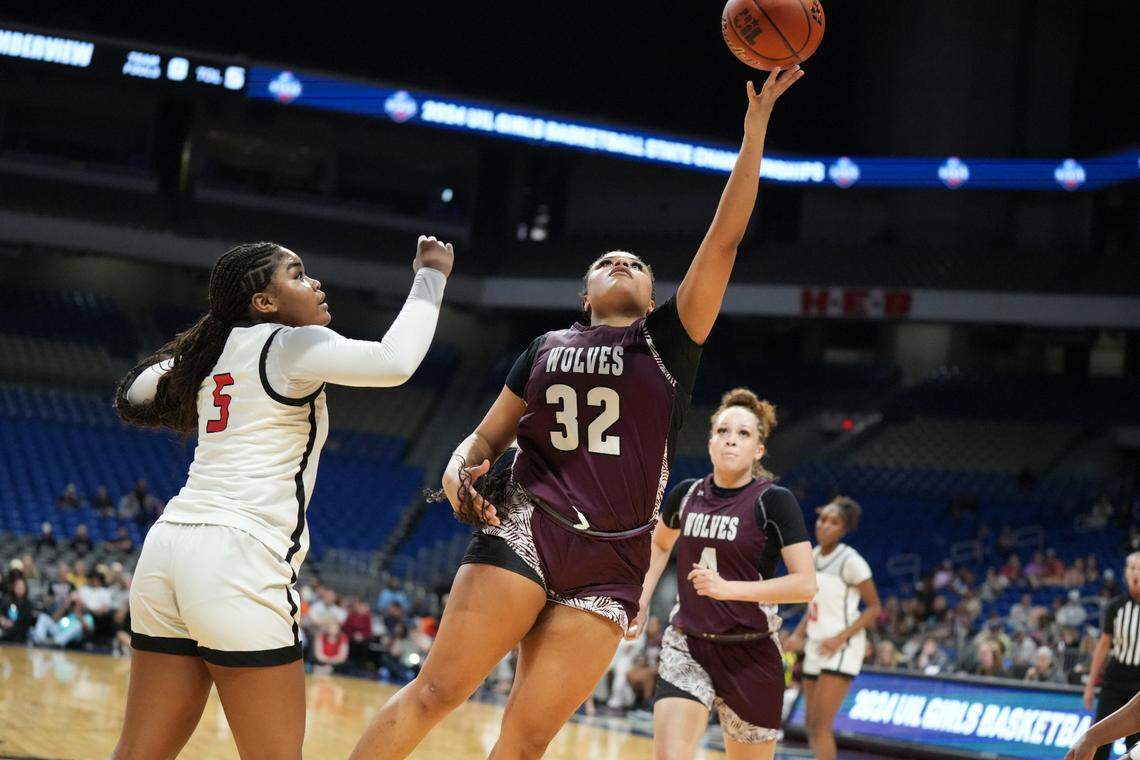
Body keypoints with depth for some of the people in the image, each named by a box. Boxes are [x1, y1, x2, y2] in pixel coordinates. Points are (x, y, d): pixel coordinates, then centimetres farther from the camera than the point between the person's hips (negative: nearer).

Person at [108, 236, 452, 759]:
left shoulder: (215, 352, 18)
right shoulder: (288, 345, -3)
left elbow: (134, 398, 34)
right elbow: (395, 361, -17)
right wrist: (430, 277, -4)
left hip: (170, 543, 8)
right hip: (238, 558, -8)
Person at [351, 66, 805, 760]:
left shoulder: (669, 340, 11)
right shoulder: (547, 348, 16)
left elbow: (724, 239, 2)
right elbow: (488, 436, 19)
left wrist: (755, 127, -3)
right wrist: (460, 468, -6)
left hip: (610, 566, -1)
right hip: (523, 530, 1)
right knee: (437, 690, -11)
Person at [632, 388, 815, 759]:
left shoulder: (774, 501, -10)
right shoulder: (686, 494, 4)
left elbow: (806, 584, -18)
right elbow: (659, 545, 27)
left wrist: (729, 588, -26)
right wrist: (641, 601, 13)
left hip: (751, 655, -2)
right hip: (686, 647, 3)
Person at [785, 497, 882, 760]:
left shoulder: (850, 561, -13)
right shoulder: (814, 554, 9)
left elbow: (874, 608, -10)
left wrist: (840, 638, -19)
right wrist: (799, 634, 7)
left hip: (841, 650, -8)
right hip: (815, 647, 8)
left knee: (820, 726, -16)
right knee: (813, 727, 8)